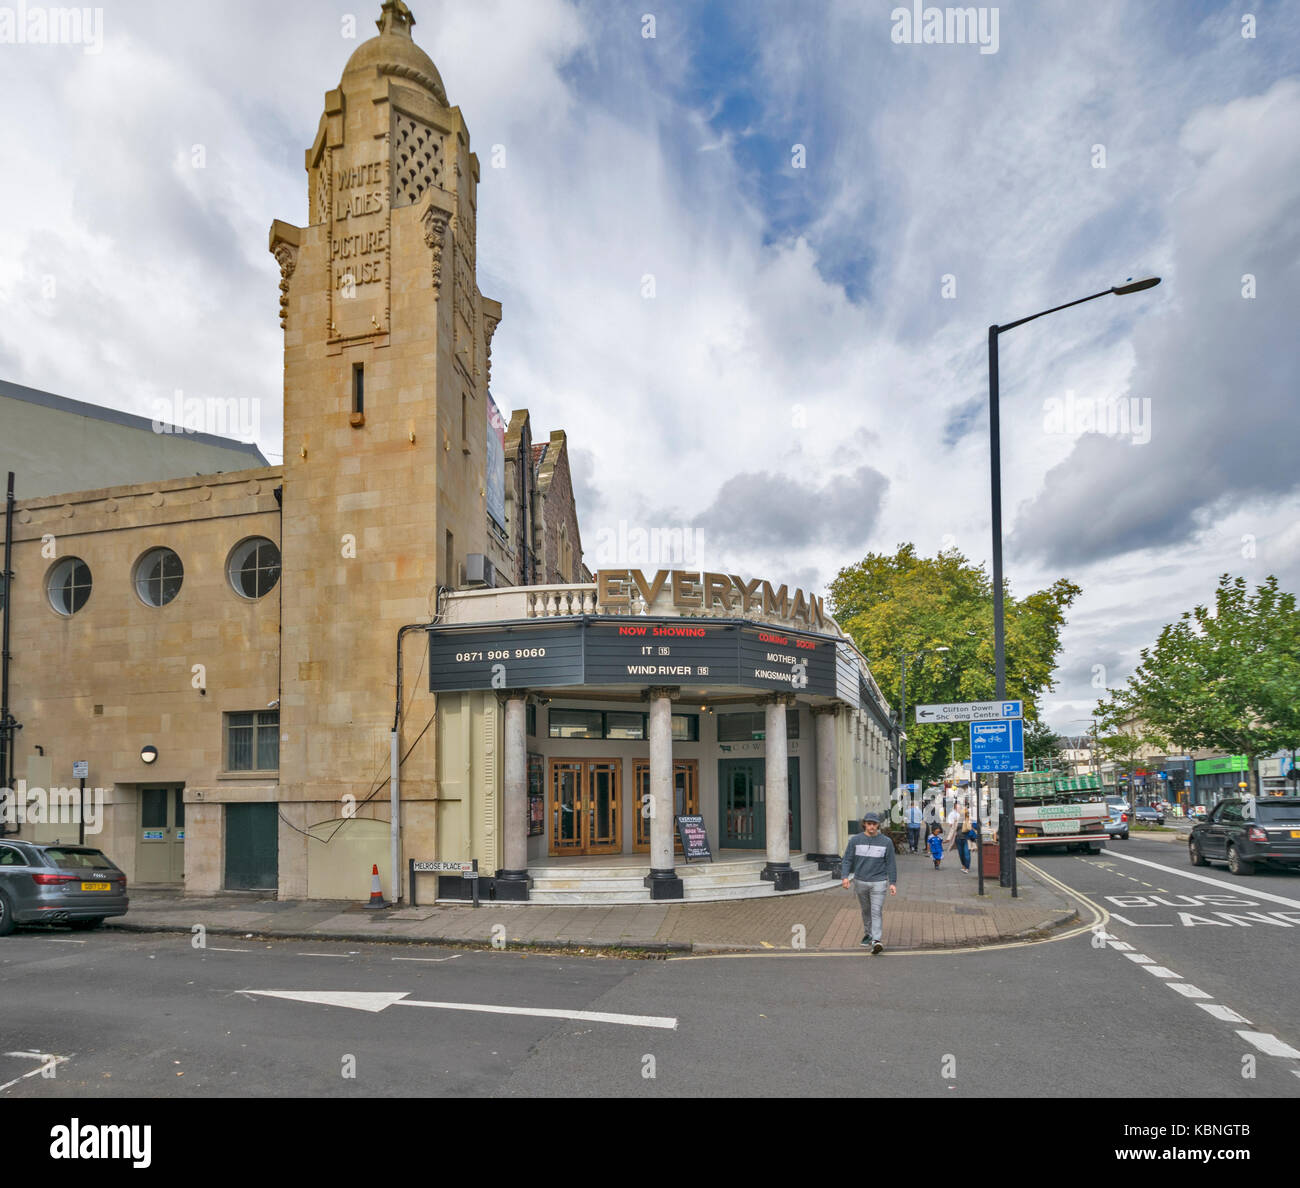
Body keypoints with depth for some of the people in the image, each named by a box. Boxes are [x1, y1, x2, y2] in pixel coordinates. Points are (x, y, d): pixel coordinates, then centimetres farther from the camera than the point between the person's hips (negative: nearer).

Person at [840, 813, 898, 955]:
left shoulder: (886, 842, -2)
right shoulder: (855, 840, -1)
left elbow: (891, 863, 2)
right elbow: (847, 860, -1)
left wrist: (893, 883, -1)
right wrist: (845, 877, -14)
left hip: (878, 882, -2)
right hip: (860, 881, 2)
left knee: (877, 911, -10)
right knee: (865, 910, 14)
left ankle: (876, 940, -13)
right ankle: (868, 934, 31)